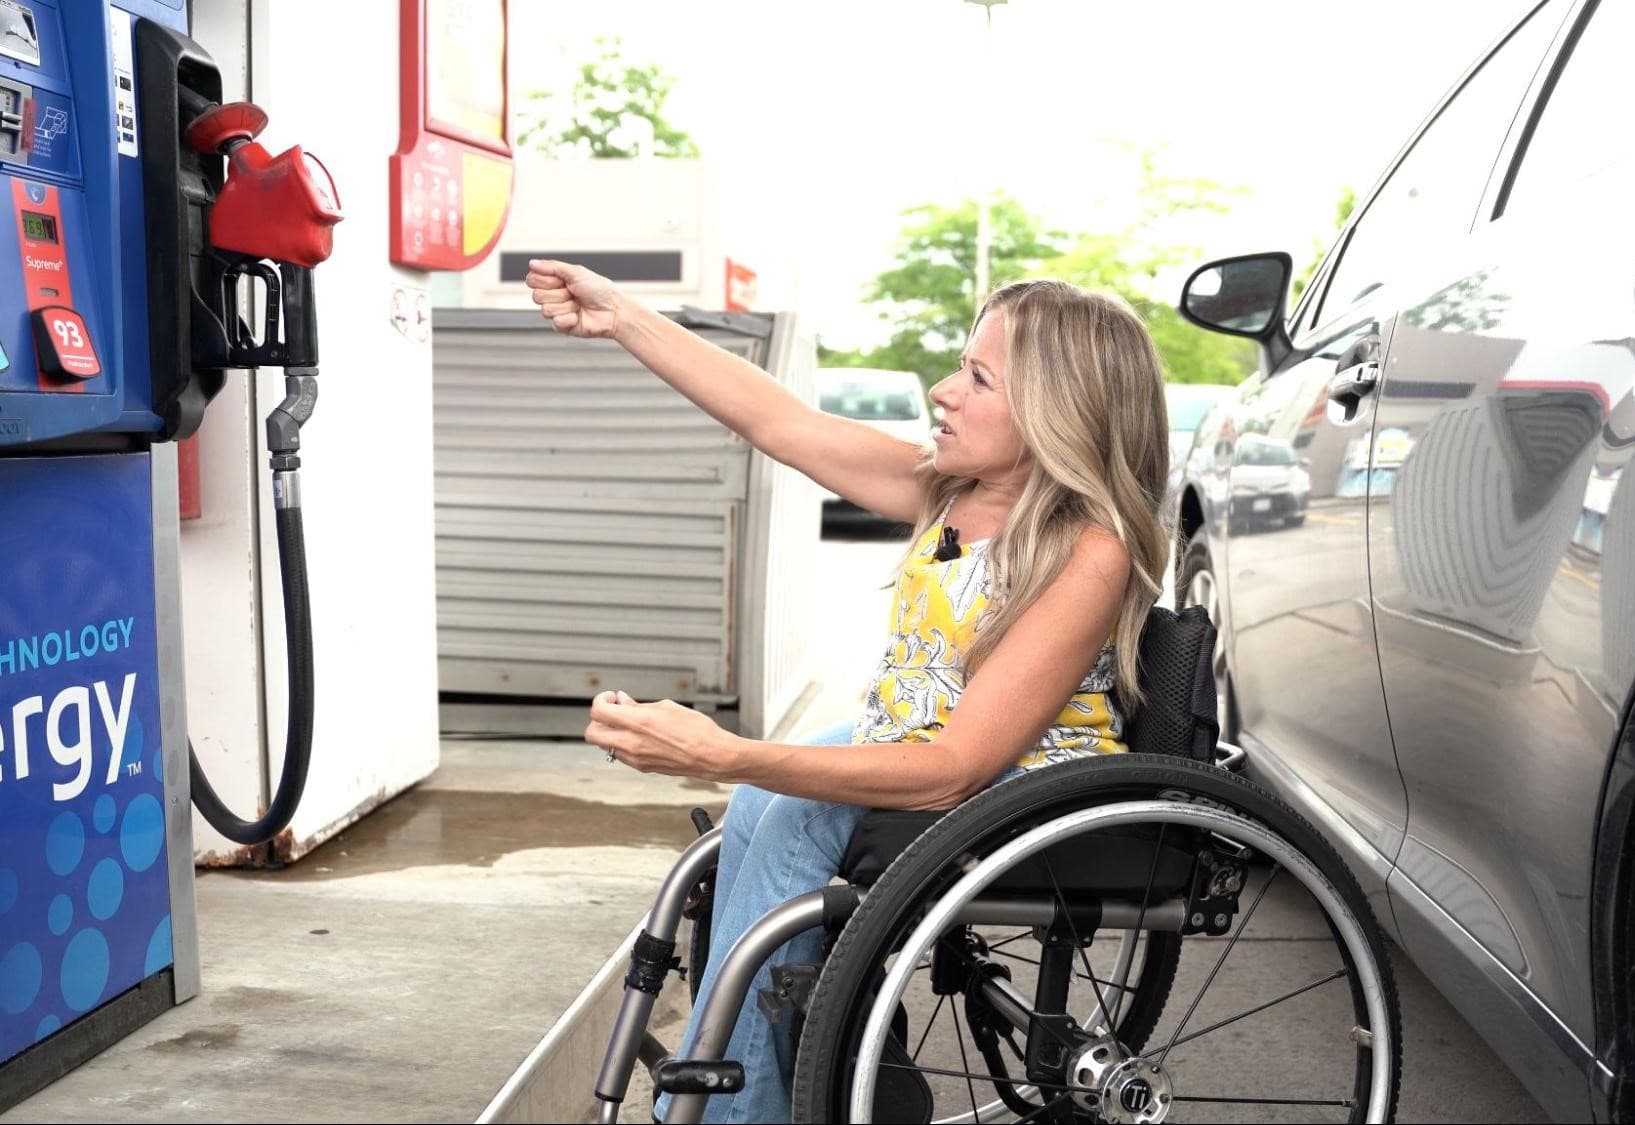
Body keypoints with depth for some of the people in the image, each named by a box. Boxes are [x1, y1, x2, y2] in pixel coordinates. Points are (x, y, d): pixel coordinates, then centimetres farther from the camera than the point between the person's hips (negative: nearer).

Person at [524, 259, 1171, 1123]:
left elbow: (952, 773, -28)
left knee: (802, 819, -24)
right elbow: (781, 422, 6)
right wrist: (622, 319, 6)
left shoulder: (1090, 551, -24)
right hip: (911, 757, 8)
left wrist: (723, 757, -35)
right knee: (764, 801, -15)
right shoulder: (948, 487, -2)